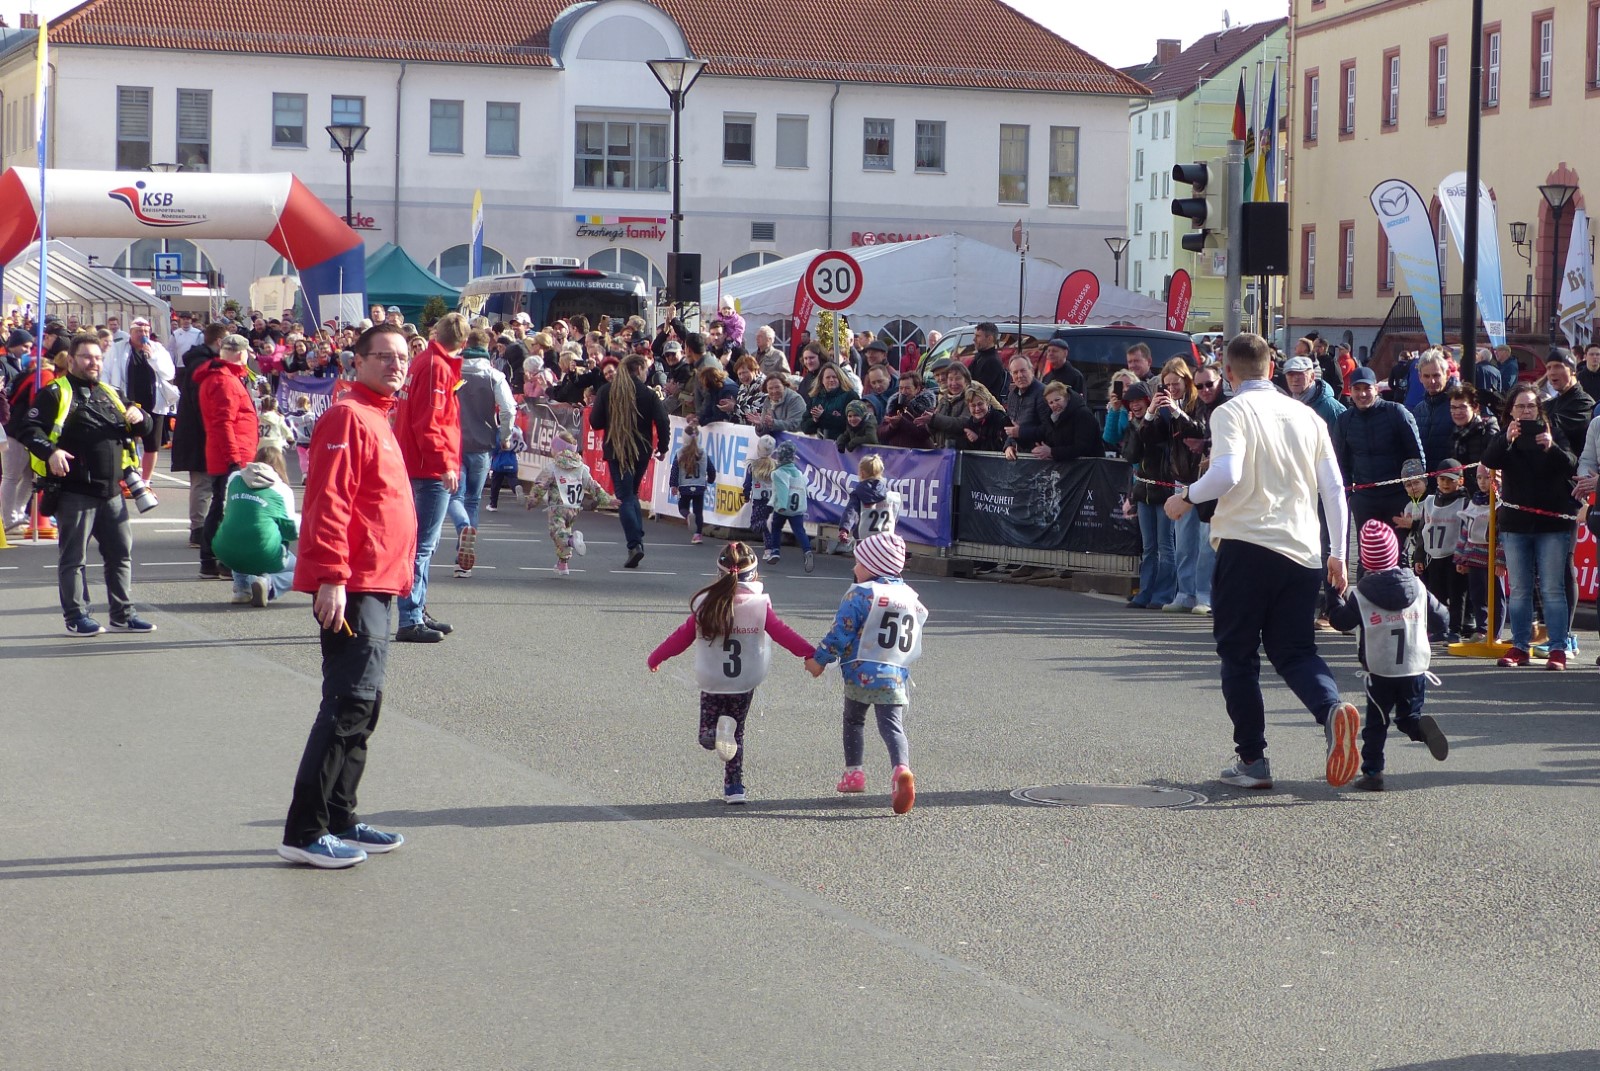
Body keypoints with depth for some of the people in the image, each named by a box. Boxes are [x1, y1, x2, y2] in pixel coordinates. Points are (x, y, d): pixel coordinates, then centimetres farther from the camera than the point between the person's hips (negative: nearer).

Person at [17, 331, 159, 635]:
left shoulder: (109, 394, 20)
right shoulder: (55, 394, -1)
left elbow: (143, 429, 24)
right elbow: (29, 428, -11)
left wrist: (139, 417, 0)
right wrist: (50, 451, -28)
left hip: (111, 491, 7)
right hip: (74, 491, -7)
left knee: (121, 553, 9)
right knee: (74, 556, -1)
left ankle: (122, 615, 17)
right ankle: (76, 618, 4)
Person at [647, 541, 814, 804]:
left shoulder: (705, 606, -7)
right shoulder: (760, 605, -11)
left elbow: (682, 637, 0)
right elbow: (782, 633, -9)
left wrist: (655, 658, 15)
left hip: (712, 685, -1)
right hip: (745, 684, 1)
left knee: (707, 738, 10)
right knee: (737, 735, 18)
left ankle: (715, 732, -25)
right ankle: (734, 788, 13)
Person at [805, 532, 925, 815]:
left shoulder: (861, 594, -7)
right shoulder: (911, 597, 12)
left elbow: (841, 633, -9)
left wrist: (819, 659, 2)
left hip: (861, 673, -3)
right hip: (897, 676, 3)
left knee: (853, 720, 21)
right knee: (892, 726, -4)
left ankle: (854, 771, 20)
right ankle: (901, 769, -30)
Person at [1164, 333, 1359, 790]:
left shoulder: (1231, 412, -3)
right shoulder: (1307, 415, 12)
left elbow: (1227, 474, -20)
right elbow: (1334, 490, 10)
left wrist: (1186, 498, -2)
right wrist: (1338, 554, 15)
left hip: (1247, 546, -4)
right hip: (1303, 552, 4)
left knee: (1238, 654, 7)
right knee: (1294, 651, 11)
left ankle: (1252, 760, 6)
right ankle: (1332, 709, -19)